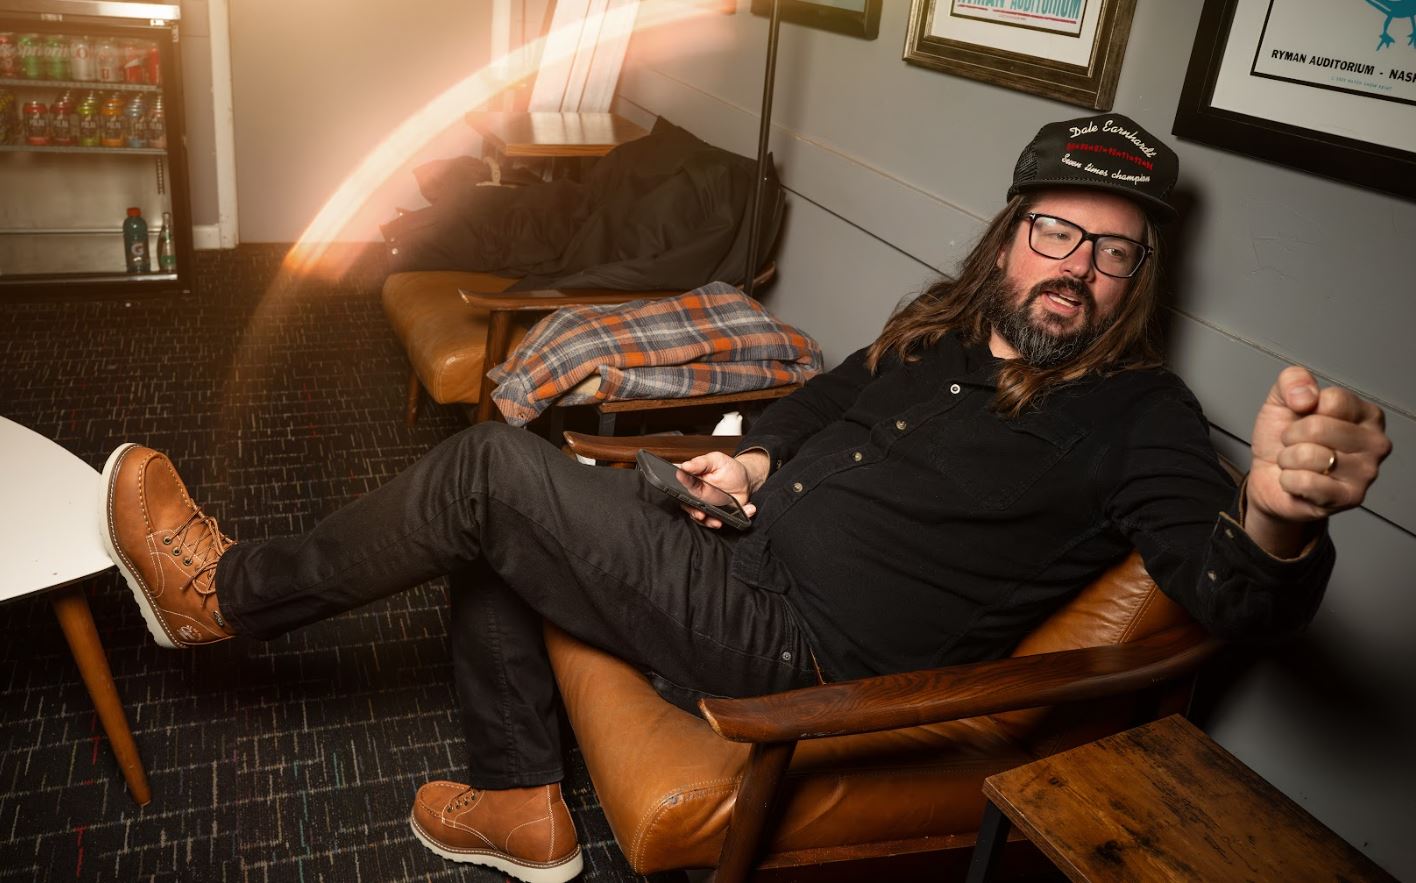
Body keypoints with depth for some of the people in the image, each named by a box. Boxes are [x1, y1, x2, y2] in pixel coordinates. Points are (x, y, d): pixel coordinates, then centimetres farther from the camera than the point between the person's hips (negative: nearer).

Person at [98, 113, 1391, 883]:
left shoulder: (1135, 421, -9)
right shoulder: (942, 332, 9)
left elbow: (1232, 594, -23)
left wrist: (1279, 519, -46)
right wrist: (760, 458, 5)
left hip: (795, 652, -7)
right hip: (743, 565, 8)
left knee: (494, 469, -14)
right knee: (490, 538, 13)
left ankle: (223, 591, 7)